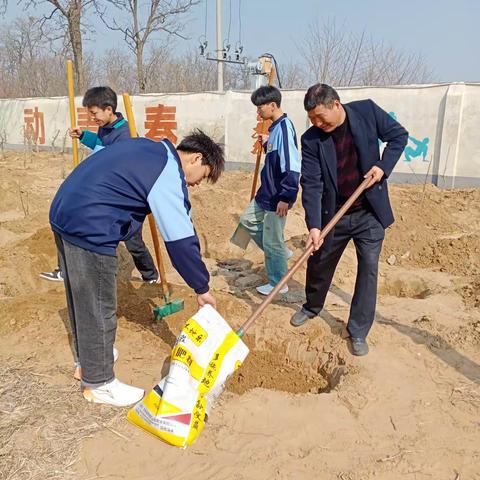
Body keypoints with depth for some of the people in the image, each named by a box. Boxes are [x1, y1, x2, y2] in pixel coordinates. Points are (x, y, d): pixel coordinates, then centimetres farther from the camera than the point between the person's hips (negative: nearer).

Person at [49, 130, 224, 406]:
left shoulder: (149, 148, 14)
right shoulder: (169, 175, -13)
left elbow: (99, 156, 25)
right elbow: (181, 240, -16)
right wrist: (202, 288, -7)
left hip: (64, 214, 10)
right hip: (89, 229, -10)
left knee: (80, 298, 23)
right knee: (98, 309, 3)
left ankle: (86, 357, 42)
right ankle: (99, 383, 20)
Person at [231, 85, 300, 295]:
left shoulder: (284, 128, -22)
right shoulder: (275, 127, 7)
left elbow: (292, 168, -28)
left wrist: (286, 197, -26)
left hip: (277, 197, -10)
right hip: (266, 192, 10)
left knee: (271, 242, 3)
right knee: (248, 220, 23)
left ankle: (278, 284, 22)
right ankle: (280, 251, 32)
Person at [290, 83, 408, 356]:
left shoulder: (368, 111, -11)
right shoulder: (311, 140, -12)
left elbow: (399, 136, 3)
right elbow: (311, 184, -18)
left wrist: (383, 166, -13)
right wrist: (314, 226, -27)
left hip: (369, 213, 0)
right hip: (333, 215, 1)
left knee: (369, 270, 1)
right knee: (318, 264, 14)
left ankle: (358, 331, 16)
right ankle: (312, 307, 43)